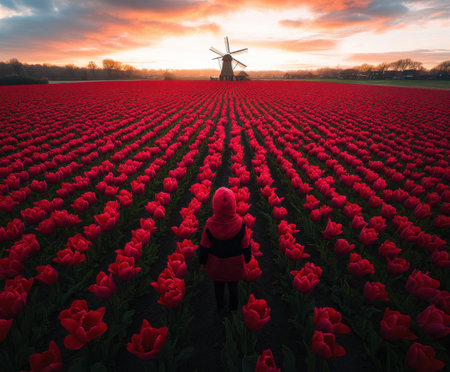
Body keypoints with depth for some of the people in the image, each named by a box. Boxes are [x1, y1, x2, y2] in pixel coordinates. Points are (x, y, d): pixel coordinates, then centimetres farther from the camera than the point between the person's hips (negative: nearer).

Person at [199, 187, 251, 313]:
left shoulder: (210, 225, -27)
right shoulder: (240, 224, -28)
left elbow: (204, 246, -13)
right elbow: (246, 245, -13)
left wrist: (202, 261, 5)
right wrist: (247, 258, 7)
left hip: (216, 264, 0)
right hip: (235, 263, 0)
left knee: (218, 286, 26)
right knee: (233, 285, 26)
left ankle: (221, 308, 48)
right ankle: (233, 307, 50)